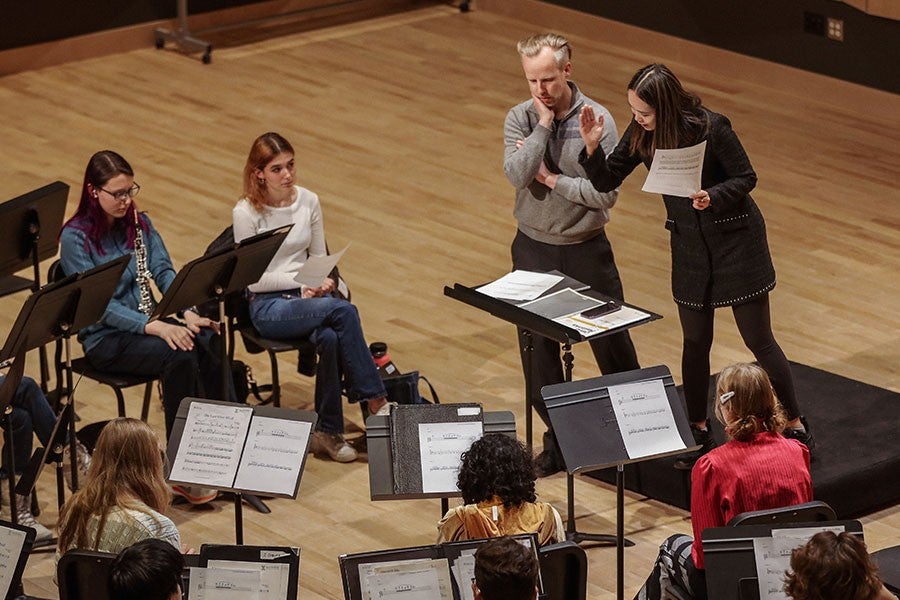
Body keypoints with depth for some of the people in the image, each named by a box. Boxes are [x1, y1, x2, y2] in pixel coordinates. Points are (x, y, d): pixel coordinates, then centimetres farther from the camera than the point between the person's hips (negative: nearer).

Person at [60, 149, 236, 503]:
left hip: (146, 322, 6)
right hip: (105, 338, -6)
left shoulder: (139, 224, 9)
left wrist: (187, 313, -19)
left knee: (210, 342, -25)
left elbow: (164, 272, 0)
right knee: (179, 356, -32)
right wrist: (154, 327, -29)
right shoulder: (76, 237, -11)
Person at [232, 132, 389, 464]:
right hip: (268, 306, -4)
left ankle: (327, 432, -21)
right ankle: (375, 401, -23)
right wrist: (300, 282, -18)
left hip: (310, 297, 4)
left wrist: (322, 281, -9)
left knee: (330, 338, -33)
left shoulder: (308, 201, 5)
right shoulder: (246, 213, -8)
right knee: (343, 311, -32)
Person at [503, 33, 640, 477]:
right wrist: (543, 125, -21)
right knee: (537, 349, 9)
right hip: (534, 249, 3)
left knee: (612, 340, 7)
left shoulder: (597, 120, -12)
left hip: (586, 249, -3)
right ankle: (556, 437, 23)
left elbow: (606, 194, -18)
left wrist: (551, 177, -16)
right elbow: (517, 175, -21)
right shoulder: (520, 119, -4)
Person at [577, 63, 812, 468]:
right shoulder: (641, 133, -9)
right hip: (689, 246, 5)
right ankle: (698, 434, 27)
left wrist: (712, 197, -32)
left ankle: (796, 426, 18)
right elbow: (606, 181, -3)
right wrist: (592, 147, -22)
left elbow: (745, 178, -14)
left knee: (758, 339, 3)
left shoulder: (711, 128, -25)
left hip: (735, 240, -5)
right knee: (695, 341, 13)